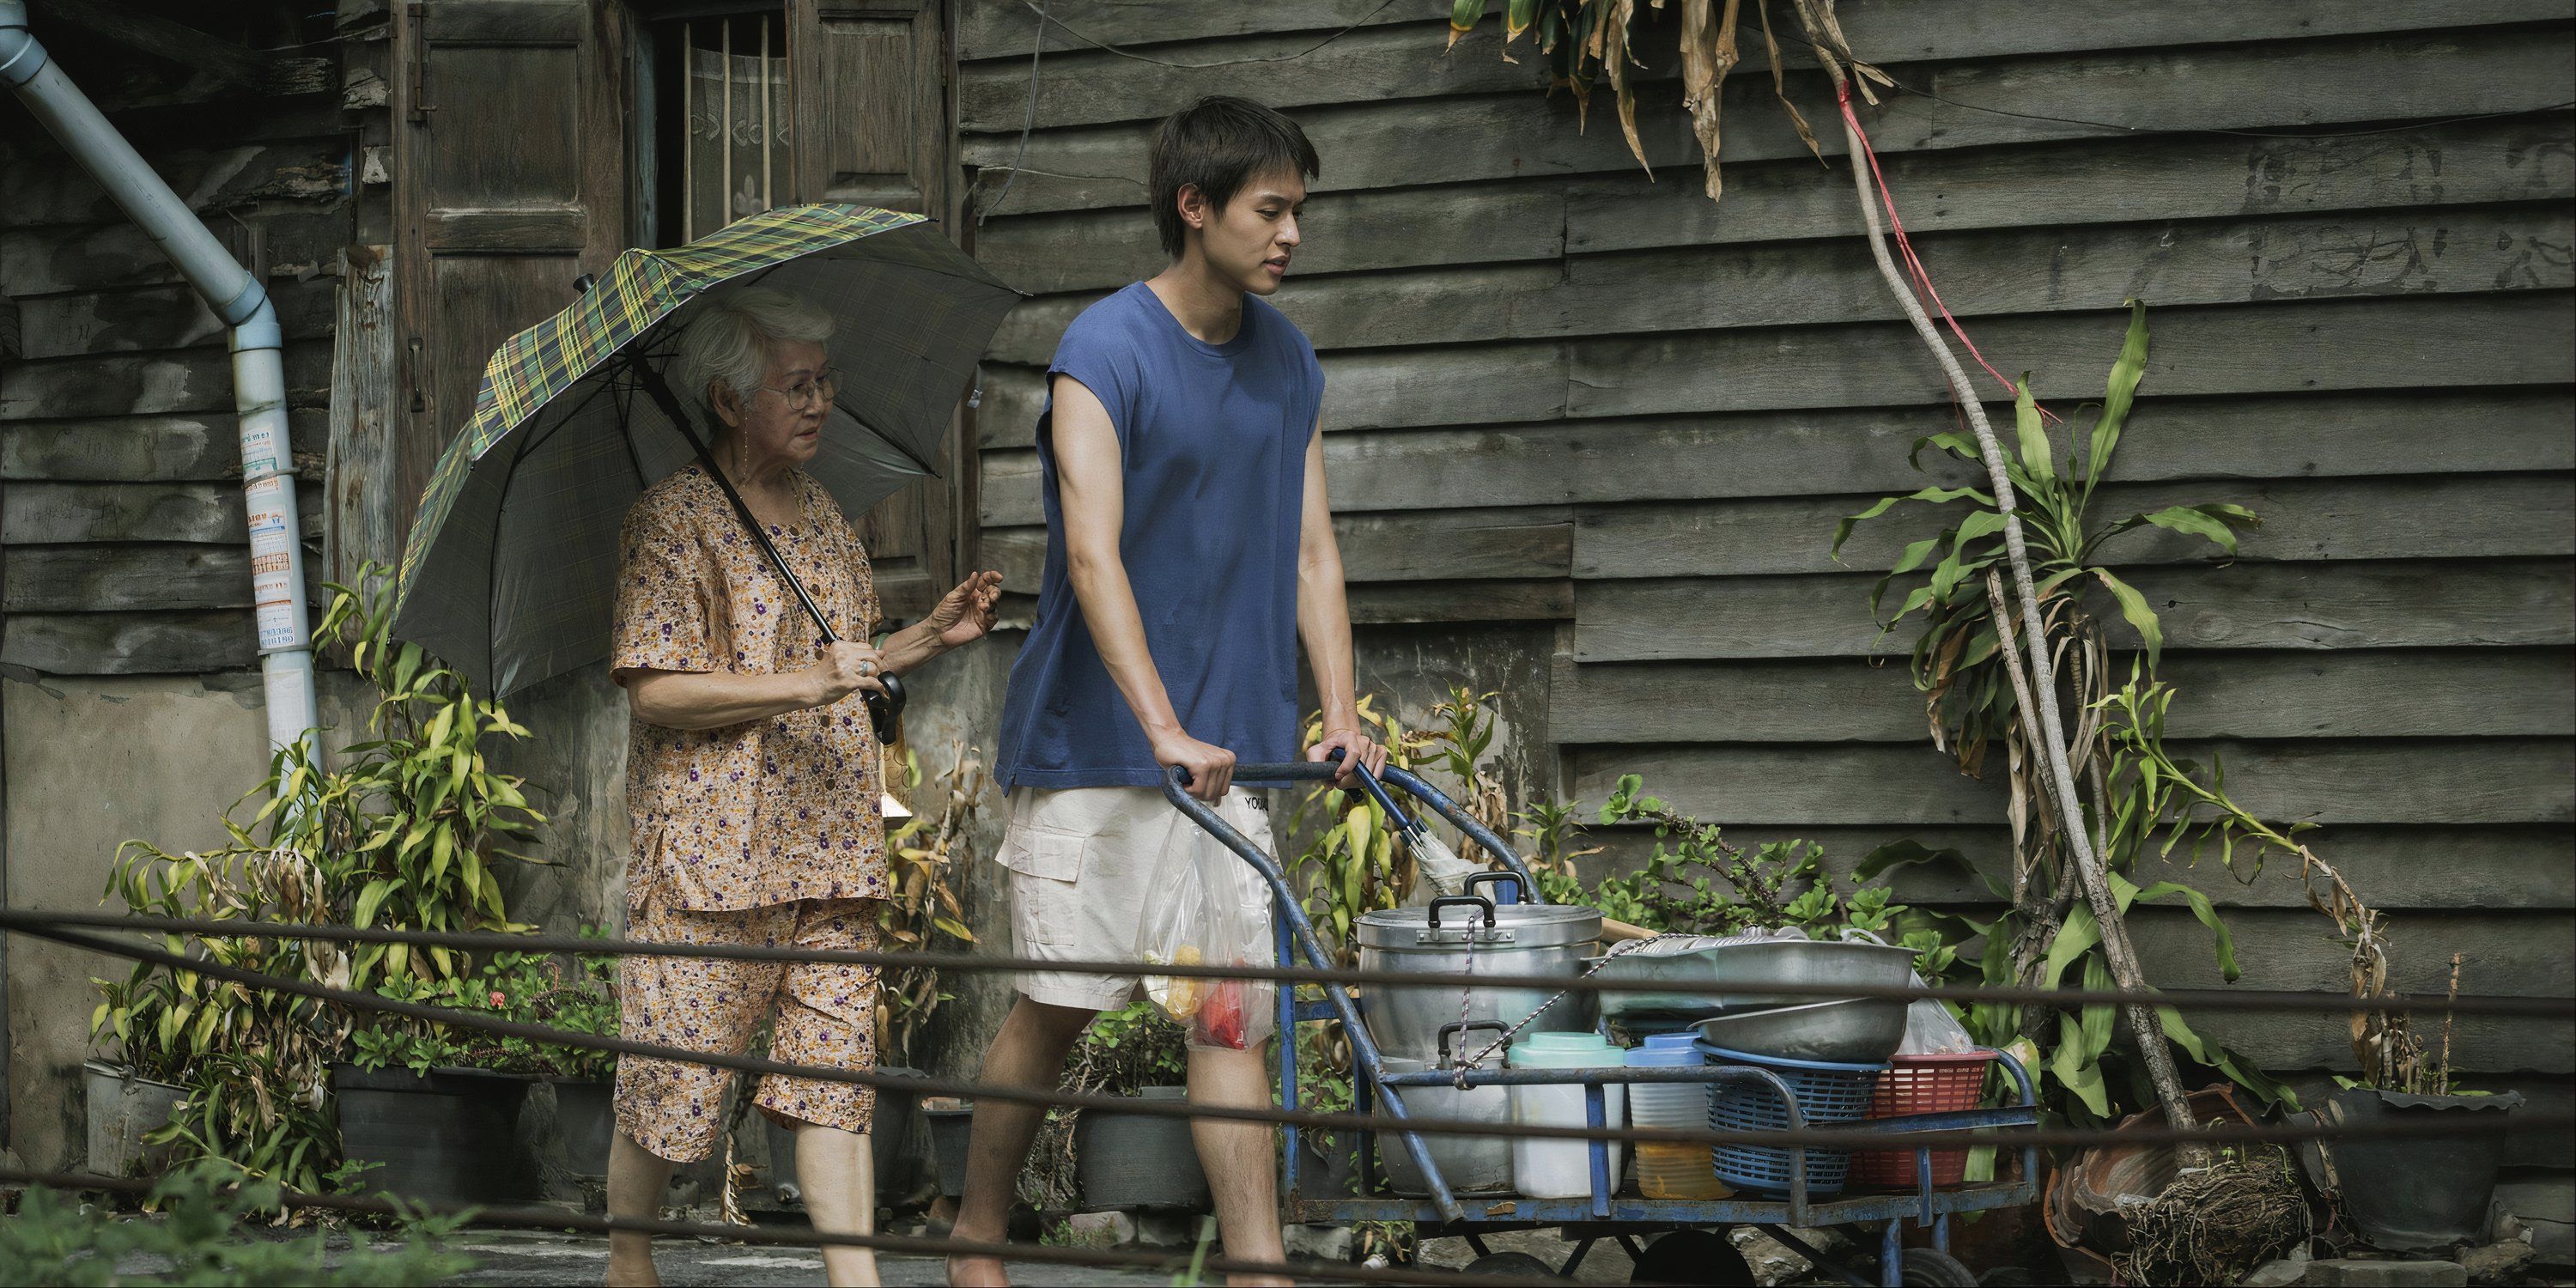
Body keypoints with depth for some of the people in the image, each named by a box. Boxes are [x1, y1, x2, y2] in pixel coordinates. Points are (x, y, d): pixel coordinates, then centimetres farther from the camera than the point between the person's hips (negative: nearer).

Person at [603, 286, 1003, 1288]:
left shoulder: (823, 516, 16)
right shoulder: (672, 519, -7)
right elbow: (657, 689, -15)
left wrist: (933, 635, 10)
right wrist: (807, 684, -22)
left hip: (828, 850, 6)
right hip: (712, 852, -6)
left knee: (837, 1071, 1)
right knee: (671, 1085, 0)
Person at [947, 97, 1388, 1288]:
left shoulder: (1287, 362, 9)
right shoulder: (1105, 353, -12)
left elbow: (1311, 551, 10)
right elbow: (1093, 557, -21)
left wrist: (1340, 715, -2)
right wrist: (1165, 731, -30)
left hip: (1229, 743, 5)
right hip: (1094, 741, -5)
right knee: (1058, 1006, 3)